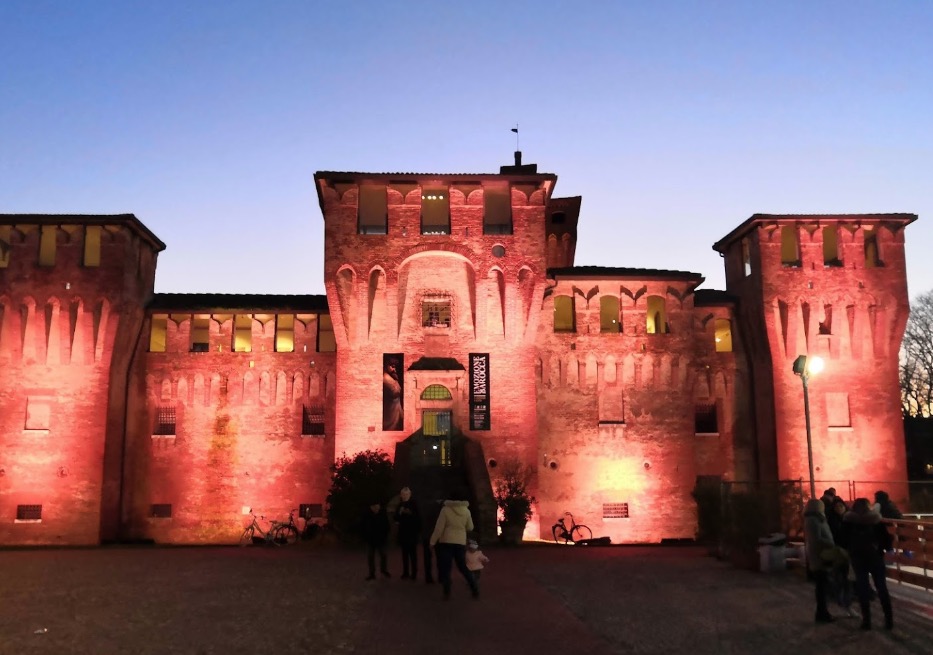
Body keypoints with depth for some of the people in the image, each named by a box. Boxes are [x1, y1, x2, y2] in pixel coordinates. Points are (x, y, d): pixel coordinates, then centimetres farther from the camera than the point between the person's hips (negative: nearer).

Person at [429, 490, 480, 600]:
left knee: (445, 568, 4)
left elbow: (439, 528, -7)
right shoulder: (466, 510, 1)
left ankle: (447, 593, 0)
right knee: (463, 567, 15)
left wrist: (432, 542, 1)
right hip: (461, 542, 3)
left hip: (446, 542, -3)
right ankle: (475, 590, 12)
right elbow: (470, 527, 11)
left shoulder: (445, 509, -8)